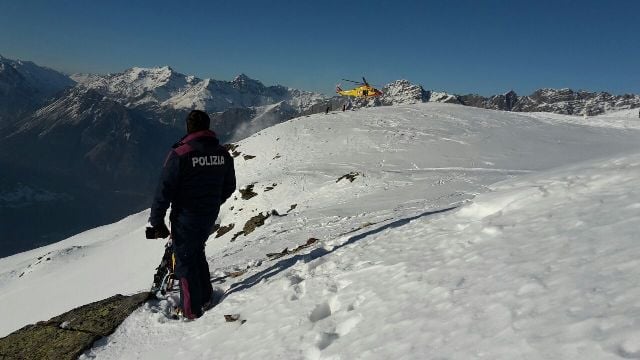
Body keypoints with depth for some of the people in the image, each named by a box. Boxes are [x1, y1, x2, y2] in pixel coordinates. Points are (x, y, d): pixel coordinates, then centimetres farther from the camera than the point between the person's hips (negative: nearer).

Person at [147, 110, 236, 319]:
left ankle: (191, 310, 18)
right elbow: (229, 187, 9)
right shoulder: (223, 154, -1)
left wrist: (156, 221, -7)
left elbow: (164, 190, -16)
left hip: (185, 218, -5)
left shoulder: (180, 154, -18)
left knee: (185, 261, 9)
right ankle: (206, 298, 32)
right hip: (210, 218, 6)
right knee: (197, 254, 25)